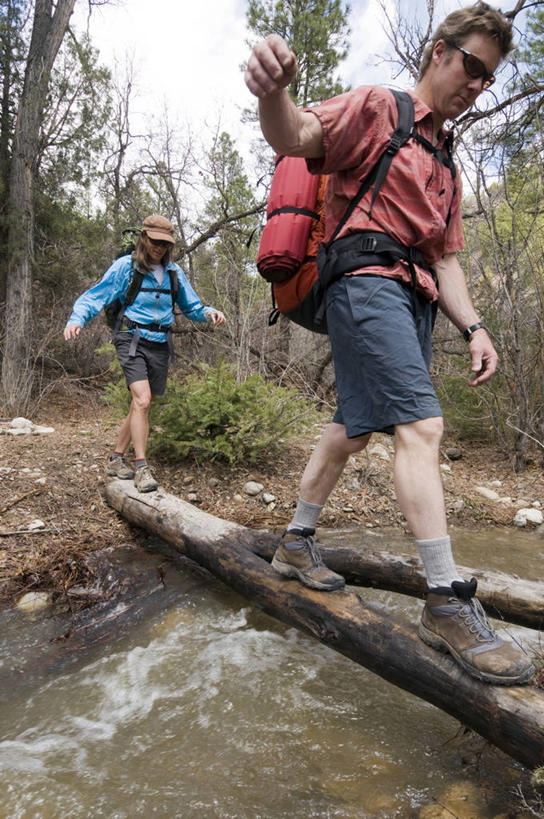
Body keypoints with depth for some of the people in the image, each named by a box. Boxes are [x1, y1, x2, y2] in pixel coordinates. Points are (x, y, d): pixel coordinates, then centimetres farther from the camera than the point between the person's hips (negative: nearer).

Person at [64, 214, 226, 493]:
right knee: (142, 400, -20)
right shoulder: (125, 266, -2)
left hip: (160, 344, 5)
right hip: (132, 338, -5)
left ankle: (117, 459, 24)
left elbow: (190, 306, 18)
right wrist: (77, 318, -24)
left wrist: (209, 312, -4)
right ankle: (141, 468, -11)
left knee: (141, 405, 9)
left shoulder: (174, 272, 12)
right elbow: (96, 296, -5)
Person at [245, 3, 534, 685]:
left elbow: (446, 259, 21)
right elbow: (295, 137, -10)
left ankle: (297, 543, 23)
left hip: (414, 297, 9)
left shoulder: (445, 165, 27)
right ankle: (447, 601, -13)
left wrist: (472, 328, 7)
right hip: (367, 281, -9)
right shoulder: (377, 108, 7)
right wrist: (272, 92, -34)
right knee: (420, 426, -19)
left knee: (354, 428, 9)